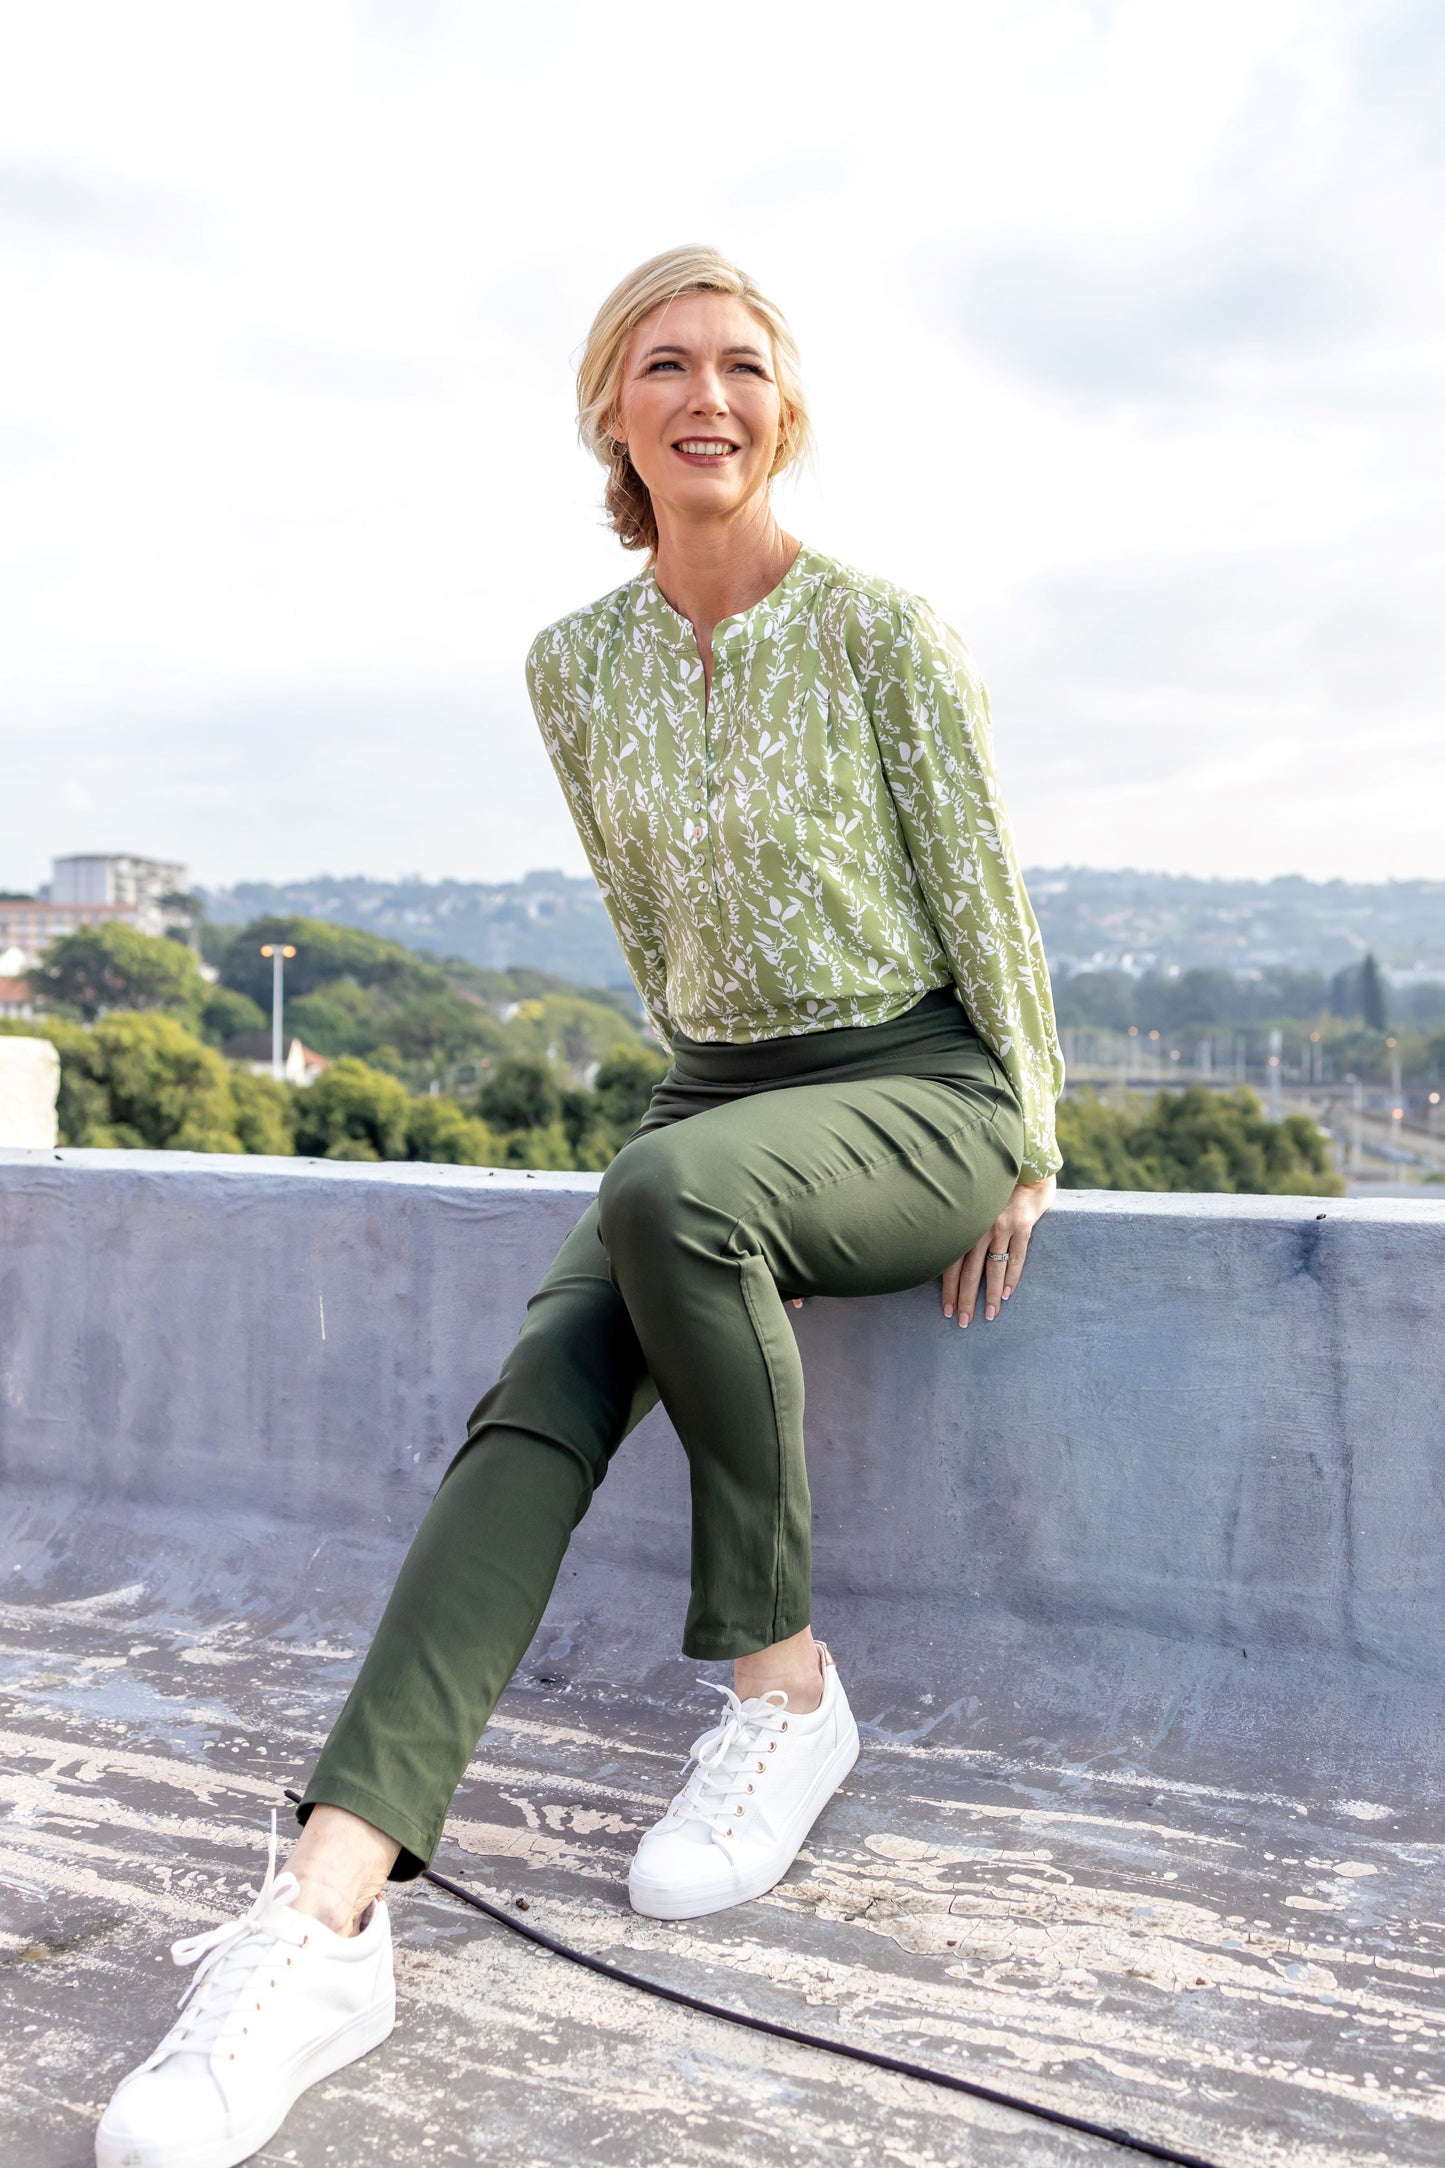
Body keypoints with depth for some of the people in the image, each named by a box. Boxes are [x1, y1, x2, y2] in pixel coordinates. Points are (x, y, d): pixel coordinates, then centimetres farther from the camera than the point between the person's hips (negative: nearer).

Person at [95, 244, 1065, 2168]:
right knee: (537, 1397, -22)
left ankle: (785, 1683, -17)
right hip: (715, 1090, 4)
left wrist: (1029, 1156, -2)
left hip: (921, 1087, -4)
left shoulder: (884, 633, -9)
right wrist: (716, 1075, 14)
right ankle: (330, 1905, -31)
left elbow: (985, 901, -4)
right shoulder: (574, 669, 4)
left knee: (666, 1195, -37)